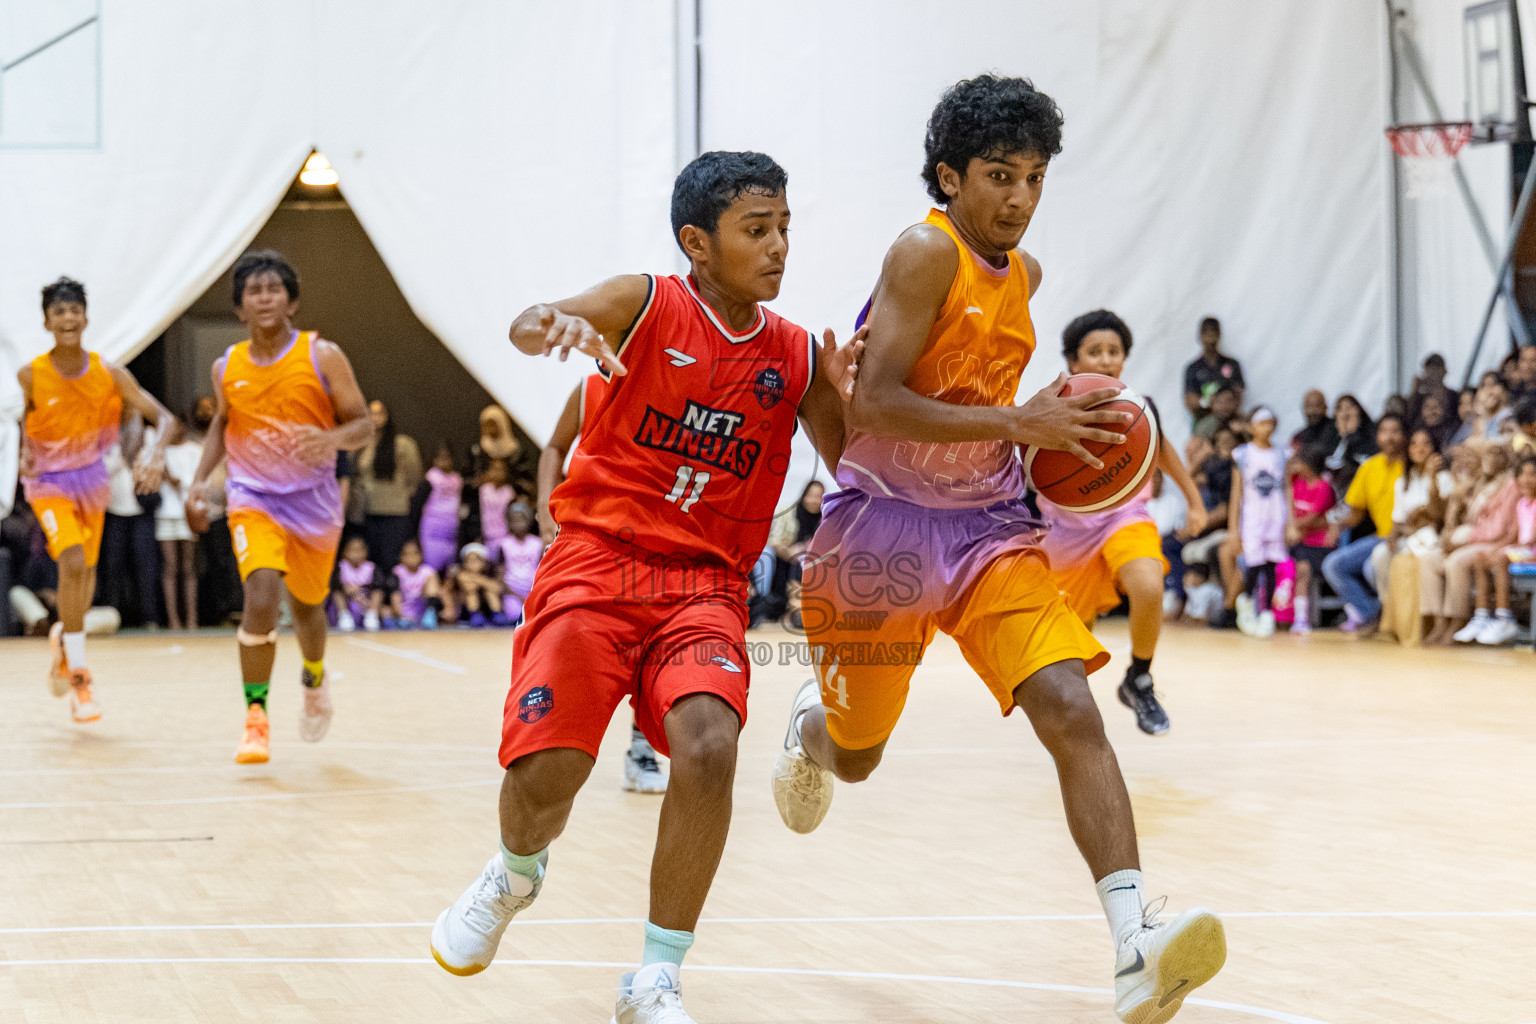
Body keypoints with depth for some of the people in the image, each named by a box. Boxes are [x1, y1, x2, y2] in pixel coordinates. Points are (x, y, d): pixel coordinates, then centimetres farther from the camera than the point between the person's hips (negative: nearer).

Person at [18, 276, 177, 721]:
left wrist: (156, 456, -35)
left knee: (85, 572, 16)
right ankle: (78, 675, -16)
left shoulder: (111, 374, -17)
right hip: (49, 482, -3)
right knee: (73, 562, -23)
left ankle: (62, 637, 48)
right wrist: (26, 454, -10)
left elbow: (165, 419, -17)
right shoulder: (30, 376, -17)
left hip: (92, 478, 3)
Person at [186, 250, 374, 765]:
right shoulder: (227, 368, -1)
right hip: (253, 497, 0)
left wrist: (333, 438, -29)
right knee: (261, 598, -22)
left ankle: (314, 679, 49)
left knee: (306, 606, 17)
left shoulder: (323, 357, -9)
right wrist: (200, 481, 6)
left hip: (313, 500, 0)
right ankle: (256, 716, -13)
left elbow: (363, 424, -7)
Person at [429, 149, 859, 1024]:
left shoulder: (797, 357, 6)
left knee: (709, 750, -25)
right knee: (547, 773, -15)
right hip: (598, 560, -2)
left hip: (706, 583, 2)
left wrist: (845, 397, -9)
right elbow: (526, 328, -21)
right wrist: (555, 324, -47)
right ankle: (517, 872, 25)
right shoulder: (647, 305, -4)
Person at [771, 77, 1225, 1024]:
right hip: (883, 525, -5)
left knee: (1072, 710, -18)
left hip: (988, 526, 5)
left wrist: (1044, 430, 10)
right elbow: (873, 403, -24)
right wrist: (1017, 423, -28)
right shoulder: (925, 253, -15)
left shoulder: (1024, 274, 9)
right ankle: (811, 731, 55)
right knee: (856, 757, 14)